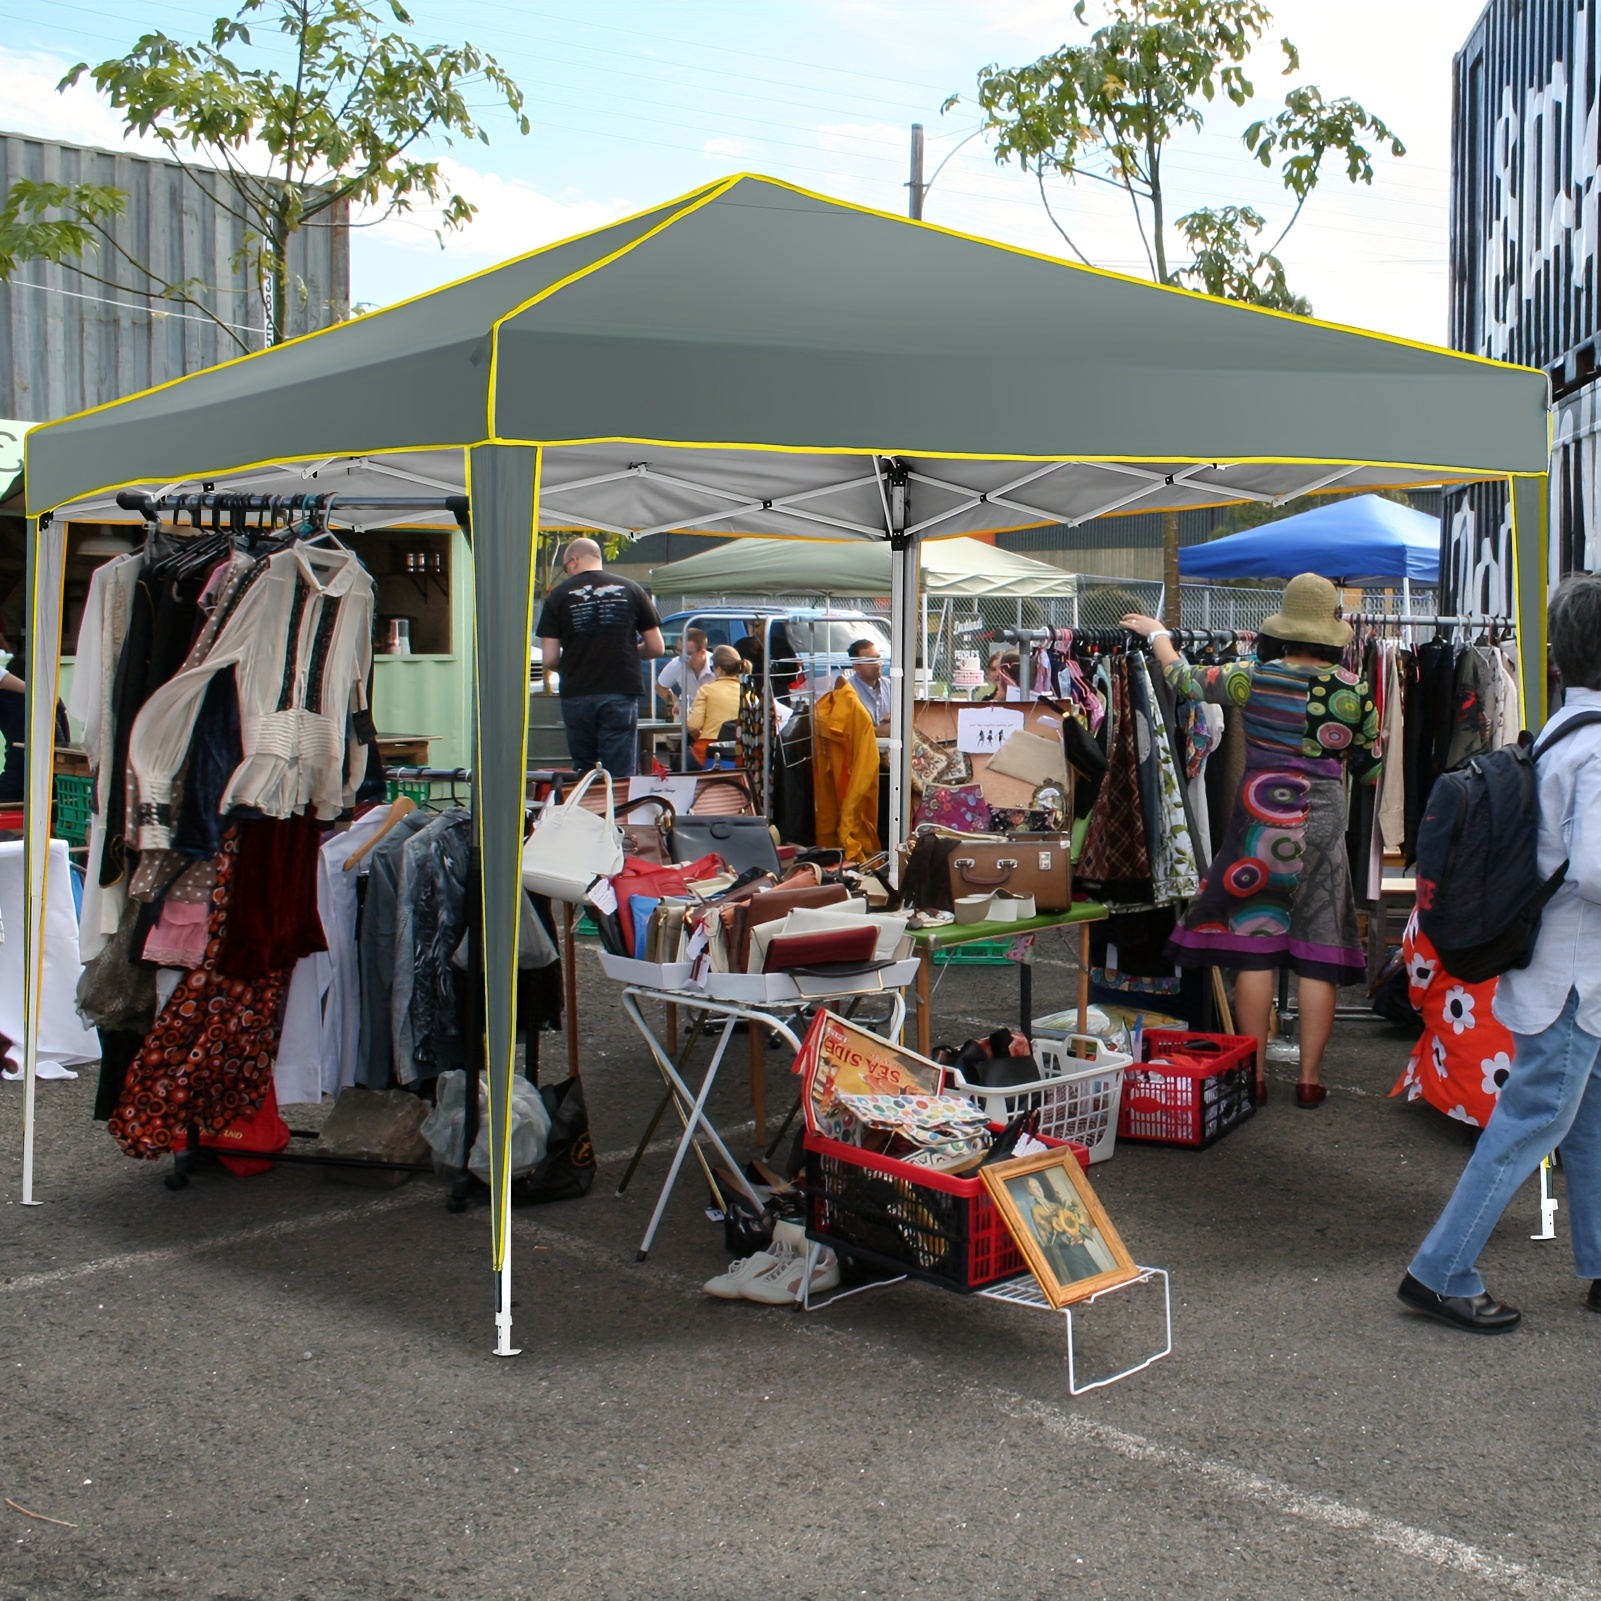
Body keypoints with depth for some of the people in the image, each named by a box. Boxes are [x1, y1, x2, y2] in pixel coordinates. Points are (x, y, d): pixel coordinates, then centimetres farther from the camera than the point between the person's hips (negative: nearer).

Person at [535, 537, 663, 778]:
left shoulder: (559, 595, 2)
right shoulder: (631, 589, 6)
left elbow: (550, 659, -1)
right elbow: (656, 648, 7)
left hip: (577, 696, 0)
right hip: (621, 693, 0)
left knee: (583, 775, 12)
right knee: (619, 778, 0)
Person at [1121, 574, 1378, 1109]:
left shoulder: (1254, 678, -6)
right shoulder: (1353, 690, -3)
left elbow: (1181, 678, 7)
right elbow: (1368, 758, 10)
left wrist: (1157, 632, 24)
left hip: (1260, 819, 0)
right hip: (1323, 822, 1)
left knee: (1253, 945, 5)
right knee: (1318, 951, 6)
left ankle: (1254, 1074, 8)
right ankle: (1310, 1077, 10)